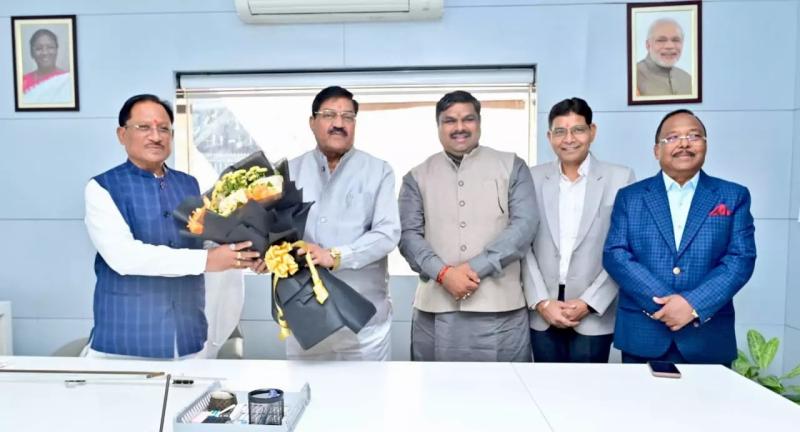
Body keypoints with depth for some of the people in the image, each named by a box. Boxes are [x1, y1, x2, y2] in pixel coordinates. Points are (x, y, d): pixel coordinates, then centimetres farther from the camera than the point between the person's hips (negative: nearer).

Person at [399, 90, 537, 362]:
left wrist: (475, 268, -12)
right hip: (436, 307, 1)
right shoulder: (418, 176, 10)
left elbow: (524, 226, -3)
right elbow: (408, 234, 2)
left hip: (499, 306, -1)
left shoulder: (511, 167, 7)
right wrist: (443, 273, -14)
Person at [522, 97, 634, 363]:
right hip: (543, 315, 2)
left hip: (595, 316, -1)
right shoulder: (533, 178, 2)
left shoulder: (620, 178, -2)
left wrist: (589, 303, -9)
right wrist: (541, 302, -6)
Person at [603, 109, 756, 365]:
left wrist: (694, 305, -16)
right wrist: (663, 302, -16)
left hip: (708, 339, 1)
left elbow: (741, 258, -2)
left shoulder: (734, 196, 7)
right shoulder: (630, 197, 5)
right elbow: (614, 255, -5)